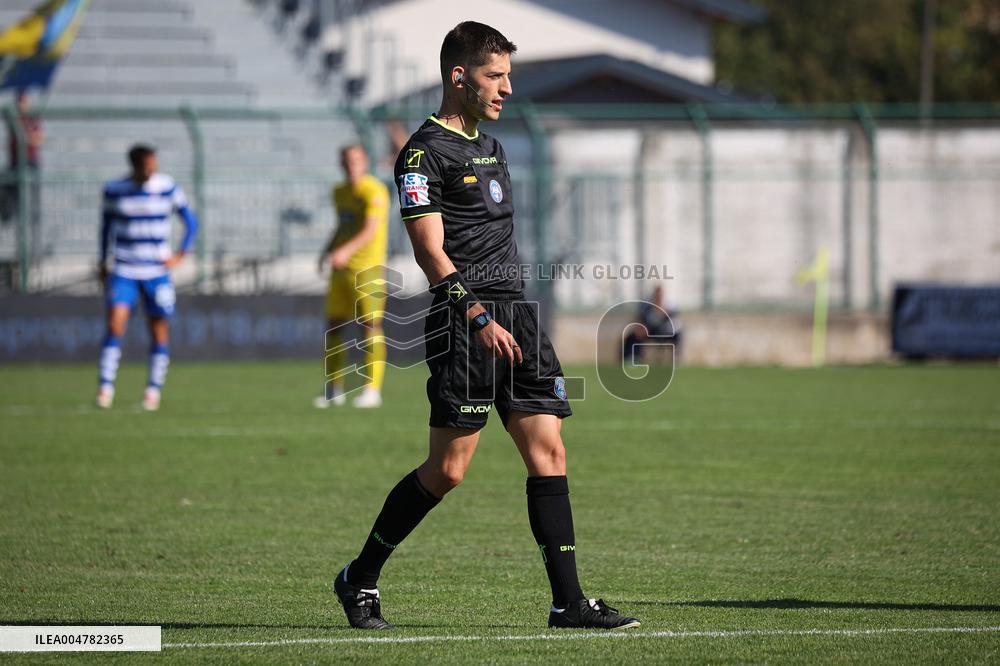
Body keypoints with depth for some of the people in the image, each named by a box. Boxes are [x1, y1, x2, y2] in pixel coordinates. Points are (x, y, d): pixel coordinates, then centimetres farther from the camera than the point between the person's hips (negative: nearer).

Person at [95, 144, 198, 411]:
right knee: (115, 324, -15)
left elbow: (191, 222, 5)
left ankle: (154, 389, 14)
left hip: (157, 272, 0)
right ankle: (105, 386, -10)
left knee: (159, 329, 1)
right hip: (123, 271, 0)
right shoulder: (114, 190, -1)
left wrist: (180, 255, -5)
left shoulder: (167, 187, -4)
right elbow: (107, 226, 15)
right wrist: (103, 262, 16)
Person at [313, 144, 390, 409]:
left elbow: (371, 230, -22)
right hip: (342, 268, 8)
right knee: (333, 326, 5)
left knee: (371, 326, -7)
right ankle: (334, 390, 13)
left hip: (367, 268, -8)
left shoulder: (374, 191, -11)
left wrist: (347, 250, -35)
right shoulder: (340, 192, 15)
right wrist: (328, 251, 10)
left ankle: (373, 390, -4)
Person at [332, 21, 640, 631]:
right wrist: (478, 317, -24)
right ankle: (360, 579, 10)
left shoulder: (490, 147, 21)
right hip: (463, 324, -8)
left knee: (549, 450, -1)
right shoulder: (425, 152, -7)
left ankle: (569, 601, -3)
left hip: (514, 314, 8)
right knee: (448, 470, -6)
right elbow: (430, 250, -14)